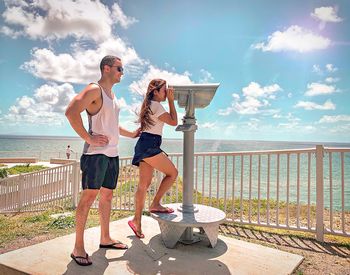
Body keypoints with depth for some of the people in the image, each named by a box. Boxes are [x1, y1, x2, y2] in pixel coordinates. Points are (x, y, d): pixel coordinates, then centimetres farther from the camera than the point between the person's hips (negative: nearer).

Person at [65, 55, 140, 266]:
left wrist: (132, 134, 33)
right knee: (89, 195, -6)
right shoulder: (94, 90, -7)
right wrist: (88, 138, -20)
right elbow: (71, 112, -22)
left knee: (107, 195, 13)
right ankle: (78, 247, 4)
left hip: (113, 153, 9)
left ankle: (105, 238, 25)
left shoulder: (112, 95, 21)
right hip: (96, 153, -8)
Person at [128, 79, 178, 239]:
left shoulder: (149, 105, 23)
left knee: (144, 184, 7)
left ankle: (137, 221, 11)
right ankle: (155, 204, 4)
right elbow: (173, 121, -9)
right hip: (149, 145, -10)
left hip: (145, 145, 10)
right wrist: (171, 100, -2)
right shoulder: (156, 105, -8)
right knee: (172, 173, -2)